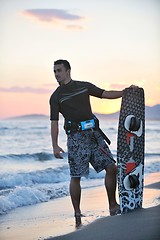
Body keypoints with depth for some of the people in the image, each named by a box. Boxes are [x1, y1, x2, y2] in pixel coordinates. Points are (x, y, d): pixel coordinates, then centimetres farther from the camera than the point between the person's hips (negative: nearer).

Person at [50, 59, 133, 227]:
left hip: (94, 133, 3)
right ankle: (77, 214, 6)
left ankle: (113, 205, 11)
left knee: (111, 168, -1)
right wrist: (55, 146, -11)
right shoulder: (56, 97, 4)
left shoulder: (84, 86, 13)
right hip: (76, 137, -3)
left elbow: (105, 94, 16)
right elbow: (54, 122, -1)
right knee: (76, 176, -5)